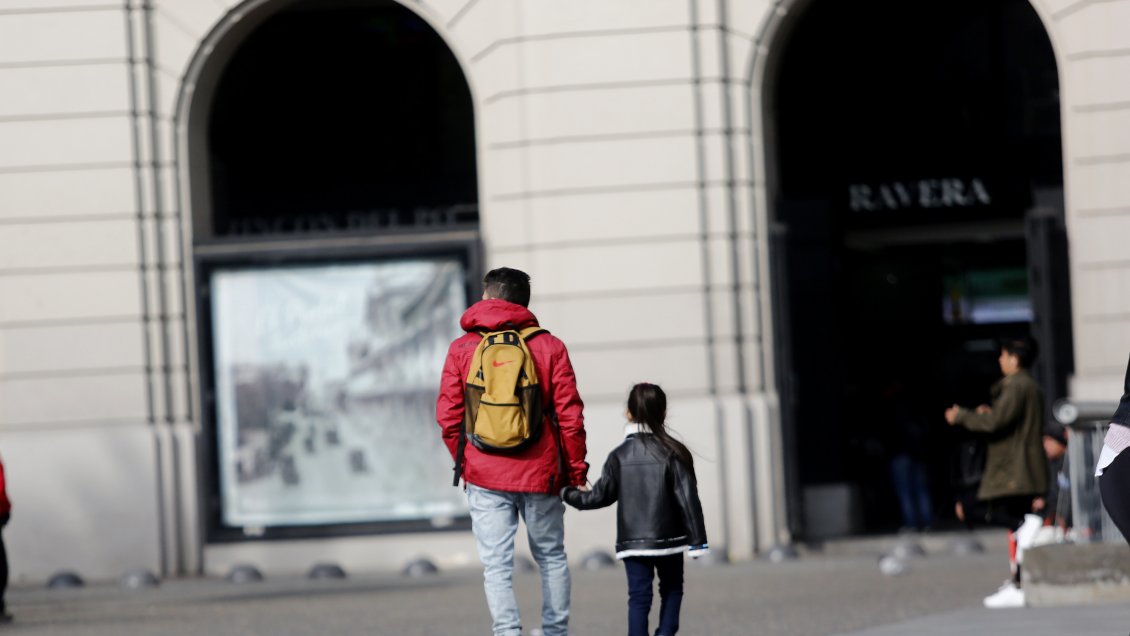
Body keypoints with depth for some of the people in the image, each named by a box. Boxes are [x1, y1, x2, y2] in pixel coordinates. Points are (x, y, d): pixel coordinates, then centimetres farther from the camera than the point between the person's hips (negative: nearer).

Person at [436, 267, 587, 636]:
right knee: (552, 557, 16)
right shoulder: (549, 346, 1)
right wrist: (576, 471, 6)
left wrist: (464, 463, 14)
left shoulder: (462, 349, 1)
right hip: (540, 474, 1)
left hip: (486, 478, -1)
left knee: (496, 564, -1)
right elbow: (569, 416, -2)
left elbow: (448, 416, 0)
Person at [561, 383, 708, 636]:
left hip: (632, 541, 1)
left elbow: (600, 496, 0)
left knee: (639, 596, 2)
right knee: (671, 589, 17)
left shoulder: (619, 455, -1)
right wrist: (697, 539, -2)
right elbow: (688, 498, -7)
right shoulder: (674, 453, -5)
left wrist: (567, 494, 18)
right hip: (669, 539, -1)